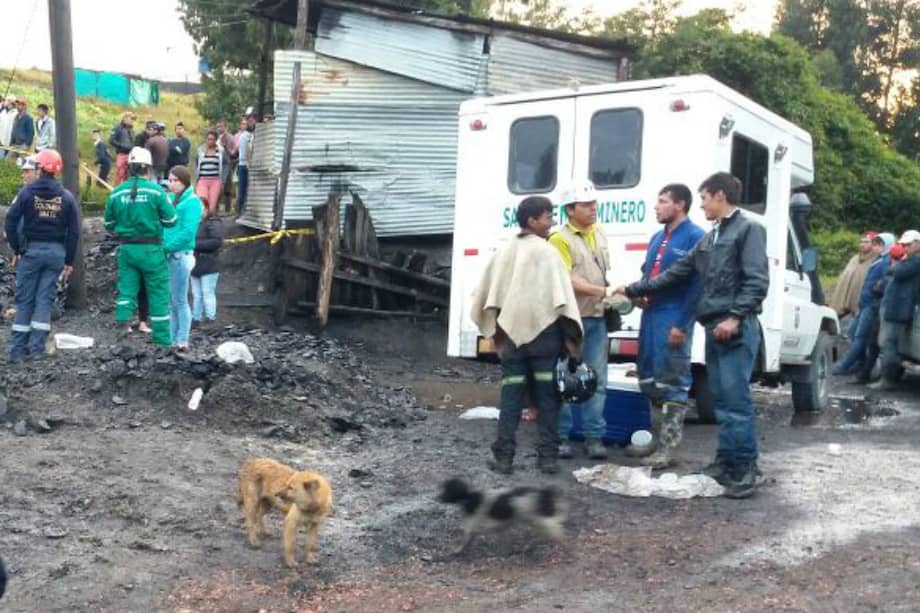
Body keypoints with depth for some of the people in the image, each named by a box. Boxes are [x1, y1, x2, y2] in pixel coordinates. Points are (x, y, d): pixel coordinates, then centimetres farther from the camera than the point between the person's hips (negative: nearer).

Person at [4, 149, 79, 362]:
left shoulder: (27, 192, -5)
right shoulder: (66, 196, 1)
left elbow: (11, 221, -8)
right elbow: (73, 231, 1)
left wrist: (16, 249, 1)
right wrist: (69, 260, 6)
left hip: (31, 250, -1)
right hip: (56, 252, 1)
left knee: (24, 300, 6)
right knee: (45, 299, 5)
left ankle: (18, 350, 7)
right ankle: (37, 348, 4)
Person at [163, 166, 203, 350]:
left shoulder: (192, 202, -7)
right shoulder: (170, 199, 15)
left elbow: (188, 232, -15)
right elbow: (163, 225, 15)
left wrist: (167, 246, -14)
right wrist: (162, 246, -1)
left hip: (180, 256, -7)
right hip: (167, 256, 7)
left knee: (180, 300, -3)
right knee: (171, 301, 12)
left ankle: (182, 340, 3)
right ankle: (173, 339, 19)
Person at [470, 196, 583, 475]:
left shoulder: (505, 252, 10)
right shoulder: (546, 252, -5)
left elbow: (486, 295, 11)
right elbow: (561, 297, -12)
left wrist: (496, 330, 18)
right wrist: (570, 336, -8)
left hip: (511, 333, 4)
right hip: (544, 331, -4)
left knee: (511, 395, 6)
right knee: (547, 395, 3)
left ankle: (503, 456, 3)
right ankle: (547, 456, 4)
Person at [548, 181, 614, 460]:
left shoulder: (599, 233, 13)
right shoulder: (560, 239, -9)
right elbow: (566, 281, -16)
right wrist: (604, 291, -21)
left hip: (597, 317, 6)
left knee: (597, 380, 5)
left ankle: (594, 436, 11)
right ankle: (560, 437, 9)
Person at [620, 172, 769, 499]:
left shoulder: (748, 229, -3)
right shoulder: (709, 238, 21)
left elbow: (757, 281, -13)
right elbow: (677, 273, 24)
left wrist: (735, 317, -21)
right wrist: (634, 289, 22)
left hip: (737, 328, -8)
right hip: (713, 327, 8)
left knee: (736, 399, -9)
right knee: (721, 399, 11)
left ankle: (745, 469, -4)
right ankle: (727, 461, 18)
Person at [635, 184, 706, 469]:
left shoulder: (695, 237, -8)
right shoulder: (657, 238, 18)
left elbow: (697, 285, -14)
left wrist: (682, 324, -18)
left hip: (673, 319, -9)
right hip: (650, 315, 9)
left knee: (672, 383, -5)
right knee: (649, 380, 13)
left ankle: (667, 447, -1)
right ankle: (657, 438, 24)